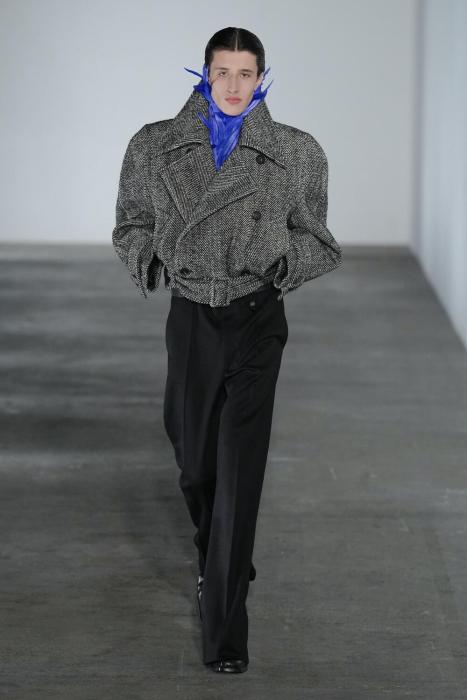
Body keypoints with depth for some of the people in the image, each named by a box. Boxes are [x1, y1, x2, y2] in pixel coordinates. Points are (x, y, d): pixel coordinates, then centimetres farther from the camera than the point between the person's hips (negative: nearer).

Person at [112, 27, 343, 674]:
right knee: (195, 460, 14)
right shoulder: (157, 146, 3)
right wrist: (148, 258, -7)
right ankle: (218, 559, 45)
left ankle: (225, 623, -6)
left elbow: (314, 238, 10)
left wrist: (287, 261, -10)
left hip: (256, 317, -2)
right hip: (191, 315, 2)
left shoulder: (295, 153, 1)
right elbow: (133, 223, 12)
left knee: (240, 468, -9)